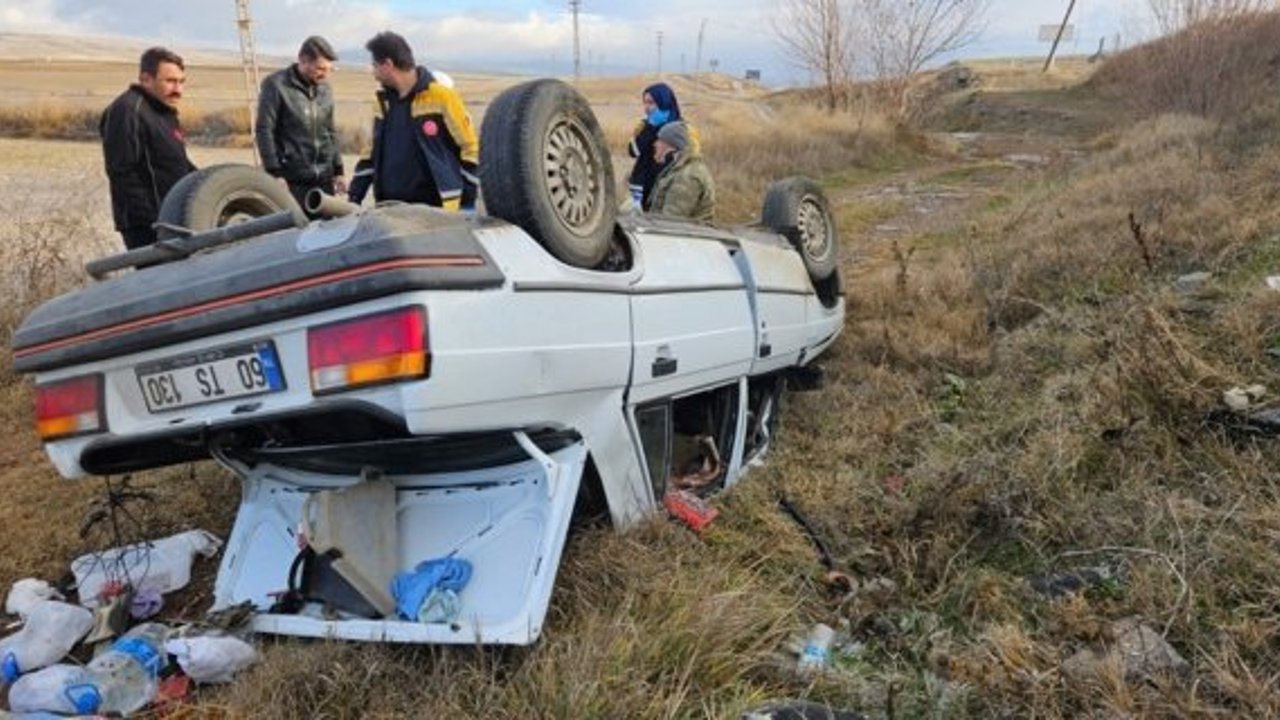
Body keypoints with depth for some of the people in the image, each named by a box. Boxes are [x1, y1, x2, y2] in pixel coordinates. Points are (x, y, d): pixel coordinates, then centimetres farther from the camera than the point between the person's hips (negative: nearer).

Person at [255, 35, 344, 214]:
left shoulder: (324, 89, 12)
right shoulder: (276, 85, -6)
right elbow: (264, 131, -7)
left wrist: (338, 171, 15)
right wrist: (275, 174, -13)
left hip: (324, 178, 5)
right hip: (293, 179, -5)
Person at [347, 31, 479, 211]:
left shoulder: (442, 97, -7)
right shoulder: (382, 102, 13)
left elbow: (470, 148, -7)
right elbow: (371, 153, 21)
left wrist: (468, 203, -10)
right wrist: (354, 197, 16)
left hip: (437, 209, -6)